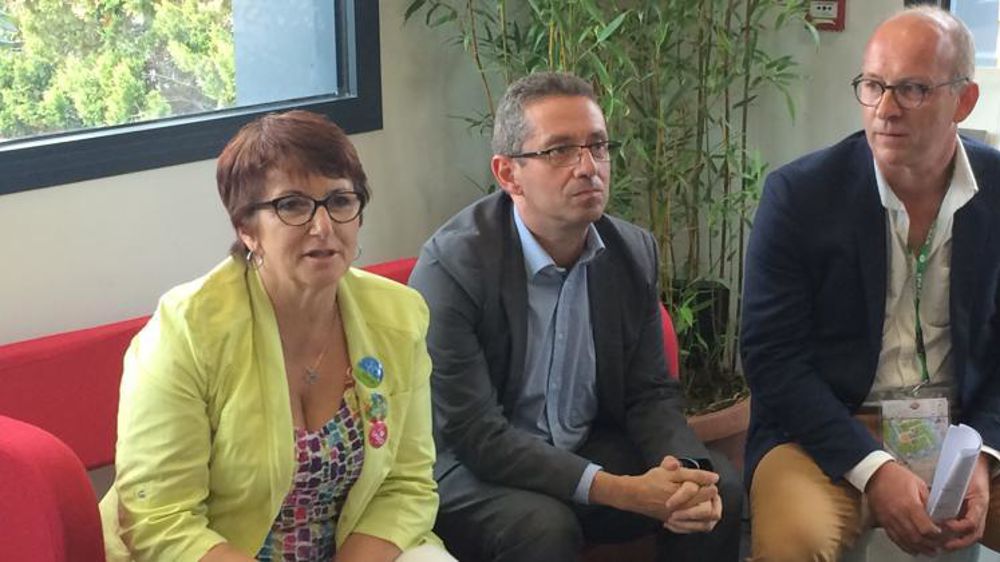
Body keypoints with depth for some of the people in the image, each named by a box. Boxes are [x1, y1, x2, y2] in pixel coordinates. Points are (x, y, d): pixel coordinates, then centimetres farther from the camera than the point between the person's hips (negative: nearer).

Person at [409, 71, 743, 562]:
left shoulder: (634, 252, -1)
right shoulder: (452, 264, -20)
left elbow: (650, 393, 4)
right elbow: (472, 433, -22)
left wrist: (684, 474, -19)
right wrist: (617, 490, -29)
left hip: (592, 449, 5)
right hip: (473, 468, -5)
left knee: (721, 489, -15)